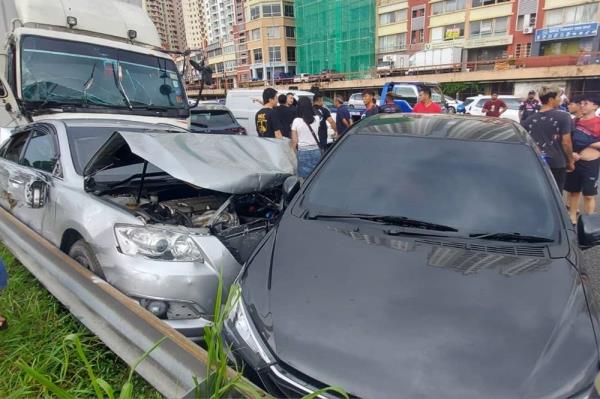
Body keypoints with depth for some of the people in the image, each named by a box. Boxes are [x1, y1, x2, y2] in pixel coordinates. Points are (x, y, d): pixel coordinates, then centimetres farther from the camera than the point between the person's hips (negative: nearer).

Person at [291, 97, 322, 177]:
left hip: (303, 151, -3)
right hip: (316, 150, 3)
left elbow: (294, 141, -5)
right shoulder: (317, 119, -1)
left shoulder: (296, 121, -8)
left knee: (306, 178, 2)